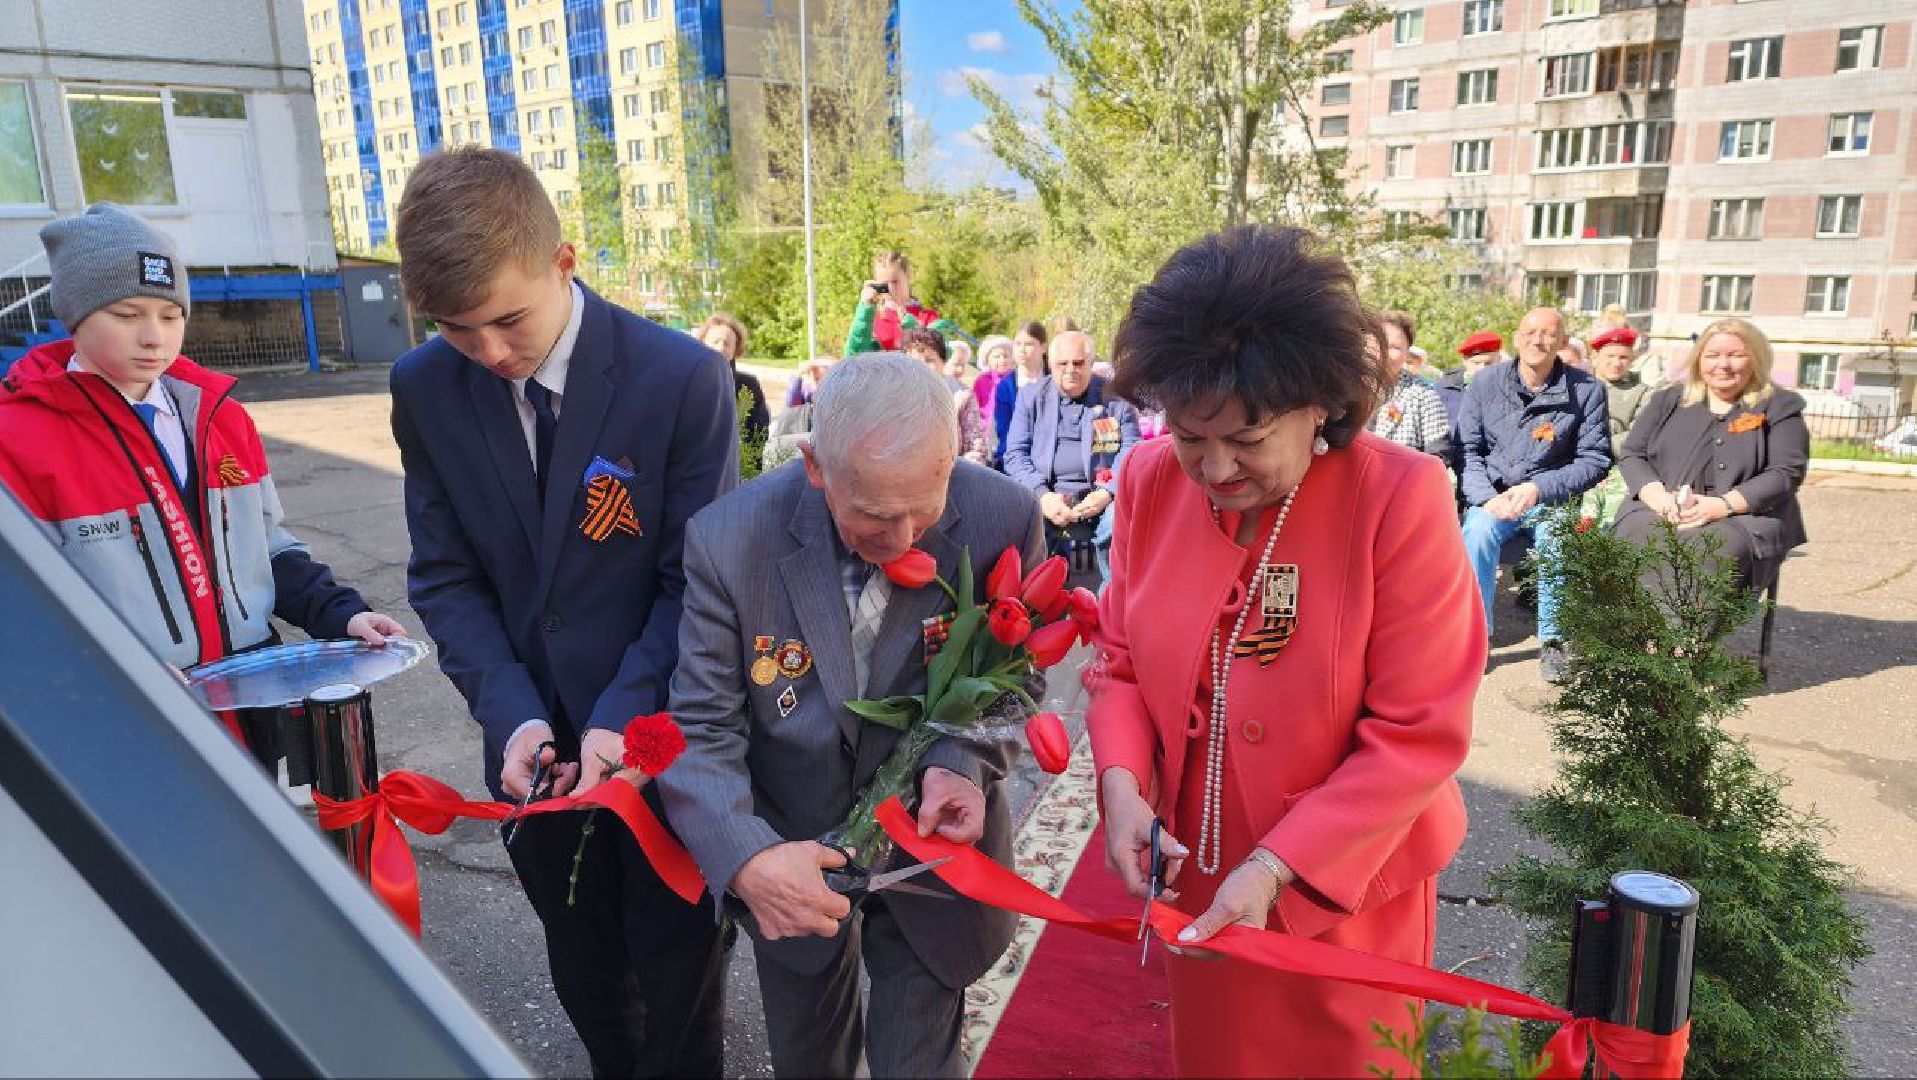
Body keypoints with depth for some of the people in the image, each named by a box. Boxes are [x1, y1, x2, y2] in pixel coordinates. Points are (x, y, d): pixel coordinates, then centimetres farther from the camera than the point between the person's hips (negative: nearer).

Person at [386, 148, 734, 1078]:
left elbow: (692, 580, -12)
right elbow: (444, 576, -1)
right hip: (535, 749, 4)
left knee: (677, 968, 16)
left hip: (661, 741, -3)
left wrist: (623, 717, -20)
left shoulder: (684, 378, -17)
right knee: (584, 973, 22)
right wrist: (511, 715, -14)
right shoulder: (424, 390, -5)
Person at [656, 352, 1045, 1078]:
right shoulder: (729, 540, -24)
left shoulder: (1002, 520, -22)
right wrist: (745, 857, -35)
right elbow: (700, 729, -17)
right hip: (790, 862, 1)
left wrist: (962, 763, -25)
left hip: (931, 849, 0)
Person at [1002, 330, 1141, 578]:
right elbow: (1015, 454, 7)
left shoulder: (1115, 397, 11)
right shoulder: (1031, 396, 13)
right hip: (1045, 495, 1)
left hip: (1101, 496, 0)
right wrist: (1042, 495, -11)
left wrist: (1108, 493, -14)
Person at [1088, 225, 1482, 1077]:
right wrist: (1122, 781, -17)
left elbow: (1417, 736, -21)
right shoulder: (1151, 480, -9)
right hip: (1197, 869, 4)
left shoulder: (1400, 498, -22)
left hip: (1345, 881, -3)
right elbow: (1121, 660, 0)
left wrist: (1277, 869, -26)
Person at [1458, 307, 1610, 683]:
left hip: (1551, 497, -1)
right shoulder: (1486, 382, 2)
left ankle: (1552, 641, -14)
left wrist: (1538, 489, -15)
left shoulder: (1586, 390, -2)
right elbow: (1468, 449, 3)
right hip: (1491, 495, 1)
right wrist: (1487, 497, -13)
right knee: (1478, 531, -31)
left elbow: (1595, 459, -1)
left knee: (1558, 537, -32)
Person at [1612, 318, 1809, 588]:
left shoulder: (1779, 407, 13)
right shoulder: (1668, 400, 21)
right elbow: (1631, 455, 14)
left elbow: (1786, 472, 1)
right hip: (1657, 512, 2)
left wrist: (1723, 504, -14)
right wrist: (1659, 496, -7)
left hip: (1745, 518, -1)